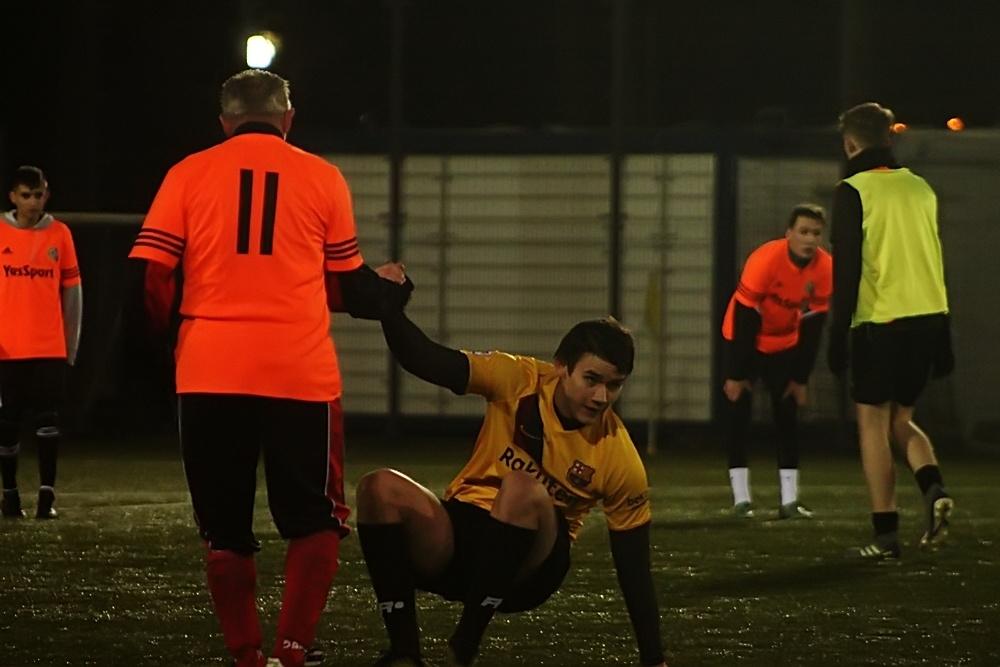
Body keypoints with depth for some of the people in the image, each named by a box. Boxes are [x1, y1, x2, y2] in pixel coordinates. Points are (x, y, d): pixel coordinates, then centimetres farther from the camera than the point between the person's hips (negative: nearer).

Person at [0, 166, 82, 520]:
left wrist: (71, 345, 8)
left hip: (50, 348, 0)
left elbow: (72, 291, 8)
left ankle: (46, 495, -7)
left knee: (47, 421, -7)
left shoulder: (59, 235, 4)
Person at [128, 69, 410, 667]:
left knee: (226, 533, 10)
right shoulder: (322, 178, 6)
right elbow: (347, 286, 12)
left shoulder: (189, 175, 6)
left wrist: (158, 332, 18)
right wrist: (390, 292, 33)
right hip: (301, 372, -1)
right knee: (317, 524, 9)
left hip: (210, 374, 1)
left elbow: (149, 276, 1)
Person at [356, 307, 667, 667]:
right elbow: (424, 360, -15)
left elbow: (635, 572, -4)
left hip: (528, 567, -2)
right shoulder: (520, 381, -9)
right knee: (380, 488, -27)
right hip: (452, 542, 2)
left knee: (522, 489, -35)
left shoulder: (619, 458, -10)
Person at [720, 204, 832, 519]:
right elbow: (744, 318, -25)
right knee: (738, 412, -9)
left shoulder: (825, 268, -16)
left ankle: (789, 501, 0)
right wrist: (736, 375, -22)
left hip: (785, 344, 4)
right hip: (746, 339, -4)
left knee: (787, 415, 0)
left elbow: (812, 327, -6)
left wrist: (801, 379, -3)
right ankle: (741, 498, -7)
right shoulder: (765, 260, -30)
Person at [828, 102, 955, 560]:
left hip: (880, 320, -6)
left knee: (872, 423, 2)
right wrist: (942, 339, 19)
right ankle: (934, 490, -9)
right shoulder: (920, 188, 12)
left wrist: (838, 334, -8)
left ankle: (886, 534, -3)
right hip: (927, 316, 6)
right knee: (901, 419, 17)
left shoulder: (853, 192, -6)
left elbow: (847, 268, -11)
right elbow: (935, 261, 15)